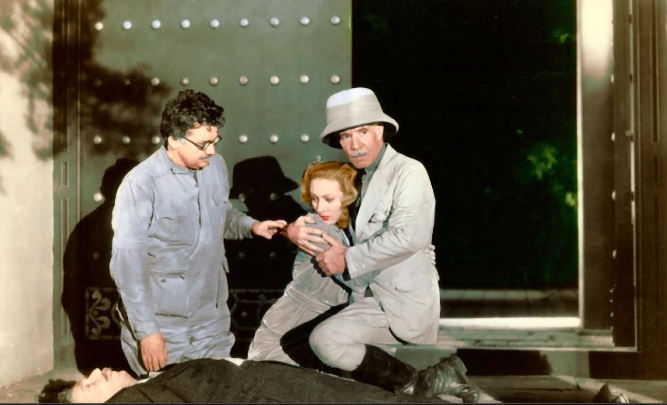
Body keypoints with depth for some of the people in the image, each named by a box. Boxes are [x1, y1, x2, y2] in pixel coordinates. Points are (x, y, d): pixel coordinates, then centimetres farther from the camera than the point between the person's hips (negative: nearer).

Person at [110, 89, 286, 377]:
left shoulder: (216, 166, 1)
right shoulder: (142, 184, -19)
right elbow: (128, 263, -18)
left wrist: (251, 226, -1)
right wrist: (146, 330, -19)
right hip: (163, 328, -6)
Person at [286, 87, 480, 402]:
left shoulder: (408, 172, -13)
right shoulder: (356, 177, 11)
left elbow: (408, 236, -28)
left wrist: (348, 260, -21)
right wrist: (295, 230, -10)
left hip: (404, 301, -9)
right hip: (377, 296, 9)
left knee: (325, 340, -21)